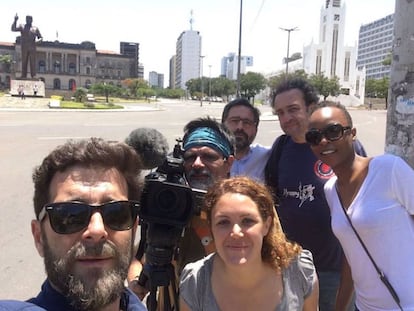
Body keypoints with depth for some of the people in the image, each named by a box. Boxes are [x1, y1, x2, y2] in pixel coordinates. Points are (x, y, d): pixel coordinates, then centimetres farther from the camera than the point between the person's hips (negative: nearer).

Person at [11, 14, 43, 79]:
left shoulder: (35, 28, 15)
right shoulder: (22, 27, 13)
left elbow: (41, 37, 16)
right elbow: (13, 29, -1)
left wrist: (38, 40, -6)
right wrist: (15, 20, -11)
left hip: (32, 48, 0)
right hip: (24, 48, 0)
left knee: (33, 62, -8)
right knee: (24, 62, -3)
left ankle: (33, 76, -12)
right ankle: (23, 76, -5)